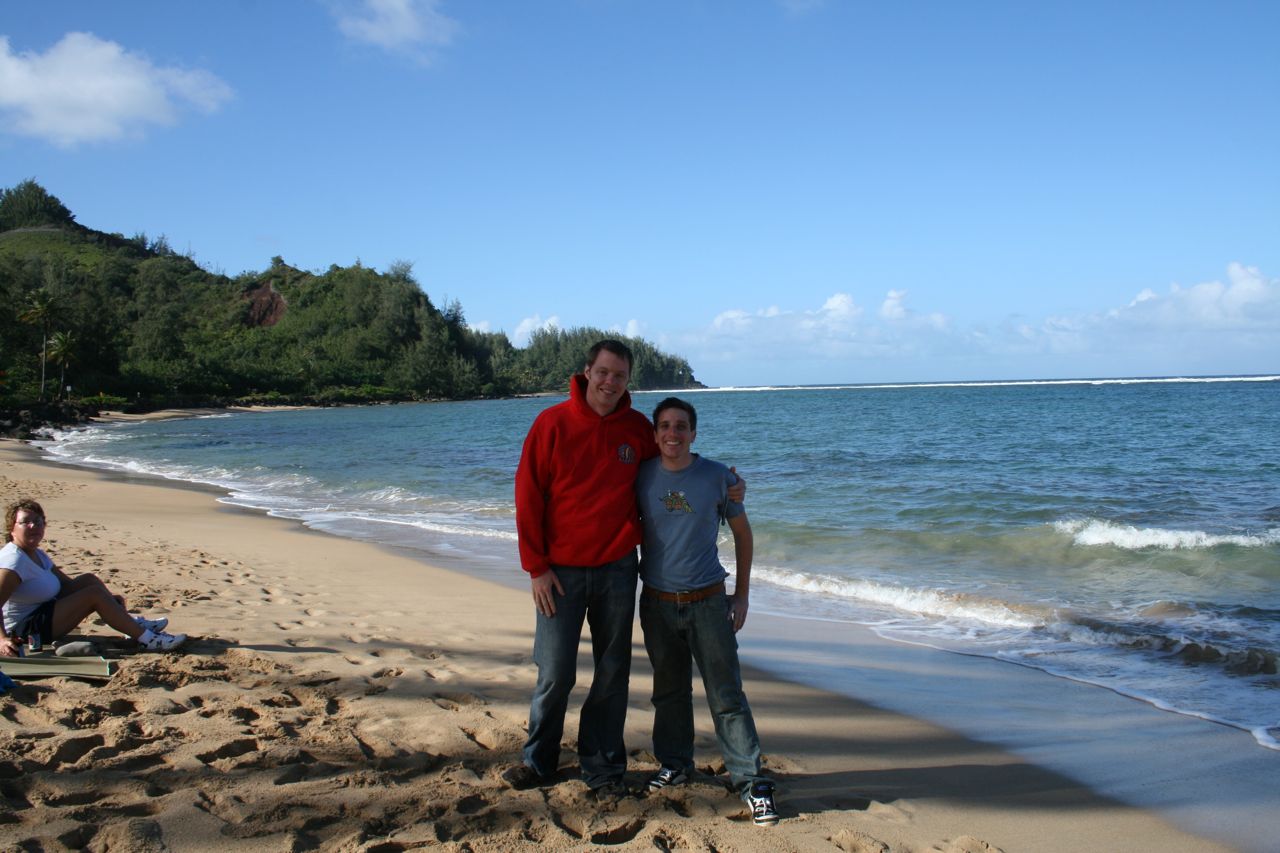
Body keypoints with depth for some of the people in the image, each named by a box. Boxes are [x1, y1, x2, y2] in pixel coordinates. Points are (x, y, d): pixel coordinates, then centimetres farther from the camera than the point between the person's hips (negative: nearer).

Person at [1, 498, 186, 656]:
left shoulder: (37, 555, 12)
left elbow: (67, 584, 15)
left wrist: (109, 599, 6)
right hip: (24, 632, -10)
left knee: (88, 580, 6)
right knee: (95, 594, -18)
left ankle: (132, 622, 6)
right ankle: (146, 639, -17)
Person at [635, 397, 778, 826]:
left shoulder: (718, 477, -4)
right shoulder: (642, 477, -1)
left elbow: (741, 532, 6)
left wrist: (742, 594, 4)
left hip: (708, 601, -2)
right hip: (657, 602, 2)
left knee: (727, 694, -2)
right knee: (669, 690, 14)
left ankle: (750, 780, 4)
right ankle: (675, 764, 29)